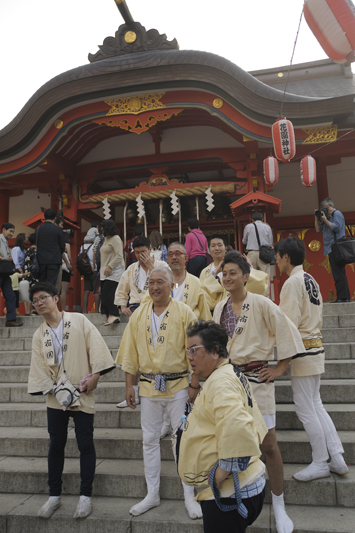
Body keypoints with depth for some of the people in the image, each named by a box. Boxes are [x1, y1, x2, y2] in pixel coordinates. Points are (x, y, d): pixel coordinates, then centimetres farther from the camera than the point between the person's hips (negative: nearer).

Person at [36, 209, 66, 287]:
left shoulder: (38, 229, 3)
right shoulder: (58, 229, -6)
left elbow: (36, 244, 6)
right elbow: (62, 246, 0)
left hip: (41, 260, 3)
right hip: (54, 260, -3)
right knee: (51, 283, -3)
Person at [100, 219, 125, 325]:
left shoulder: (116, 239, -9)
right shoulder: (107, 239, 21)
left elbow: (119, 256, -18)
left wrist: (109, 266, -21)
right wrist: (102, 268, 19)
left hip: (114, 272, -10)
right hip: (106, 272, 10)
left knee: (107, 294, -17)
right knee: (104, 295, 6)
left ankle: (113, 315, -13)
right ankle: (110, 316, 10)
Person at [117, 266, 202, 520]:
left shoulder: (184, 313, -7)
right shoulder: (139, 314, 3)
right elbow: (130, 352, 6)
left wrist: (195, 385, -8)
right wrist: (129, 385, 5)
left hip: (178, 385, -3)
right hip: (148, 386, 4)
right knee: (150, 440, 13)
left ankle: (189, 496, 23)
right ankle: (152, 494, 30)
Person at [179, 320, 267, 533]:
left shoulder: (220, 382, -20)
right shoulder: (233, 375, 12)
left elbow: (237, 429, -35)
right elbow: (256, 429, 22)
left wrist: (223, 472, -23)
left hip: (229, 493, -10)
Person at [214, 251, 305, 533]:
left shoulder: (261, 304, -11)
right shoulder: (220, 307, 5)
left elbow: (287, 333, -8)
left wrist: (279, 369, -7)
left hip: (257, 379, -4)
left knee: (269, 445, 0)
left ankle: (279, 505, 20)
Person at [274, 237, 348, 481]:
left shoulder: (292, 282, -15)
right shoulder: (311, 280, 13)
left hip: (303, 350, -9)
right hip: (317, 347, 9)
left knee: (306, 409, 3)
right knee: (316, 405, 17)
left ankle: (320, 463, 15)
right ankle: (337, 458, 22)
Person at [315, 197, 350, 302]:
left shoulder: (337, 214, -3)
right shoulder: (328, 217, 21)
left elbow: (337, 228, -16)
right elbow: (318, 230, 19)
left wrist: (325, 220, -12)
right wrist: (317, 218, 12)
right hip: (331, 249, 10)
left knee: (338, 274, -12)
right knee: (338, 274, 9)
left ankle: (343, 297, -12)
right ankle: (345, 297, 13)